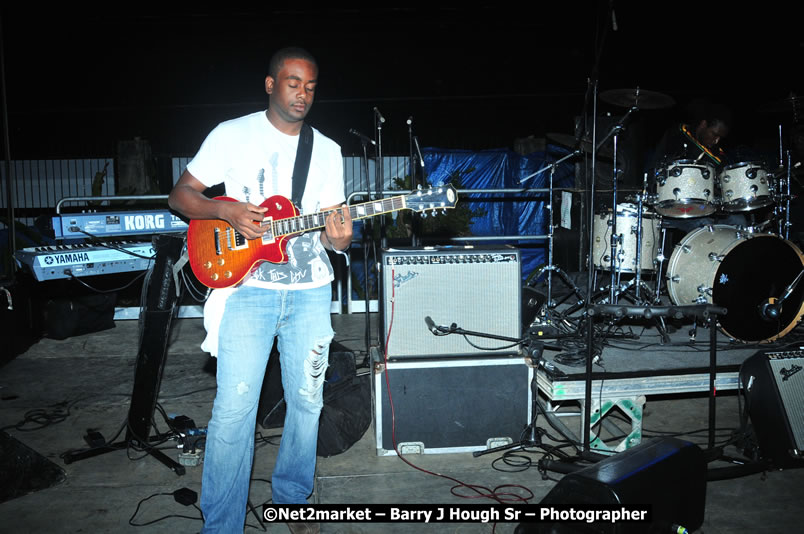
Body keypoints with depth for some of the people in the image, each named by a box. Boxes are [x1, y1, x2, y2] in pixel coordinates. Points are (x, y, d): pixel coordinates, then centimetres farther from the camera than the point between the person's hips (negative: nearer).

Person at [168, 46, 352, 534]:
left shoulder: (328, 151, 10)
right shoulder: (232, 134, 1)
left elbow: (332, 223, 8)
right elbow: (180, 196, 3)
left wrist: (338, 237, -16)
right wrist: (225, 211, -15)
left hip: (310, 291, 4)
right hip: (246, 287, -3)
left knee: (307, 401, 9)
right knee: (234, 407, -7)